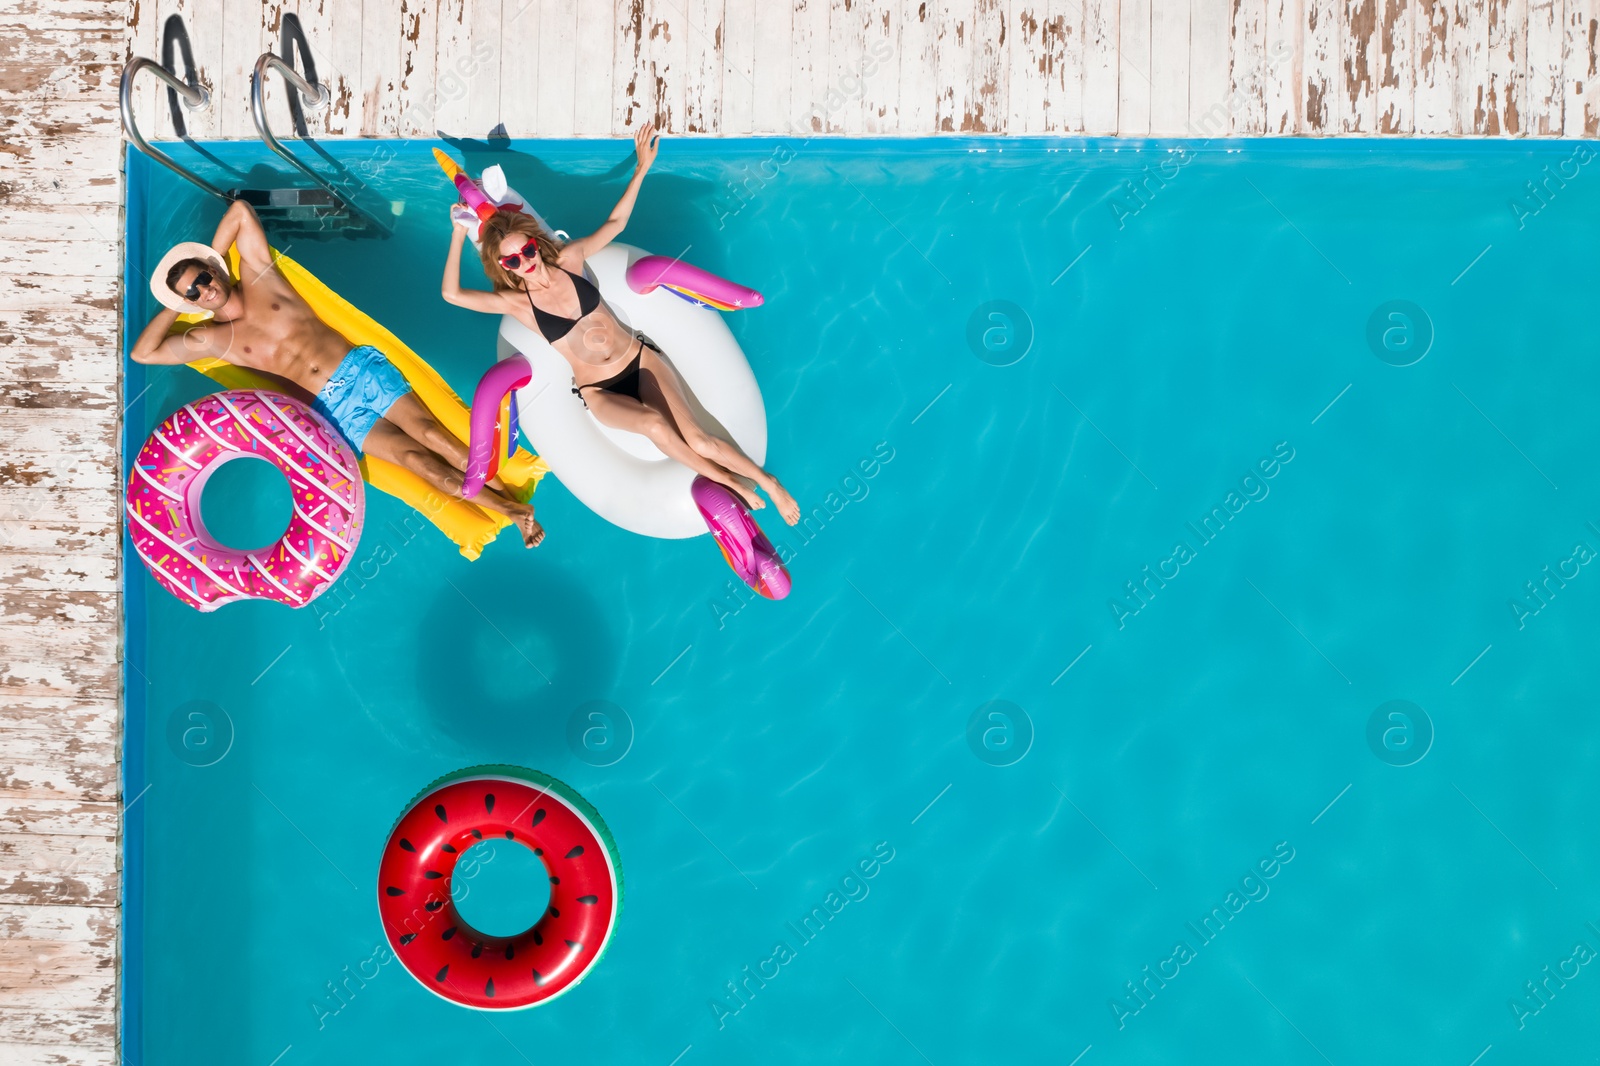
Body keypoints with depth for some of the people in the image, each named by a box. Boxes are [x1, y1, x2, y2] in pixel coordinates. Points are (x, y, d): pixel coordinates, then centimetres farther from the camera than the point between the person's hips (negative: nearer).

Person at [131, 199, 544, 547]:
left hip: (363, 367, 1)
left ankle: (513, 499, -13)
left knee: (428, 432, -15)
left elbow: (240, 210, 4)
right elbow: (142, 353, 5)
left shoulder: (258, 276, 6)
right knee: (413, 457, -13)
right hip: (335, 409, -1)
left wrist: (206, 262, 11)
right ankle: (507, 511, -13)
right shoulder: (209, 339, 6)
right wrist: (175, 306, 10)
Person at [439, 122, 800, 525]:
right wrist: (459, 235, -14)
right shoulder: (514, 302, -8)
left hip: (640, 358, 2)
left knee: (698, 438, -14)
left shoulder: (568, 259, -1)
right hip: (599, 393, -2)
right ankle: (727, 480, -17)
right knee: (653, 423, -33)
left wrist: (642, 168, 4)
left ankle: (767, 481, 0)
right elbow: (451, 293, -17)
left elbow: (615, 223, 8)